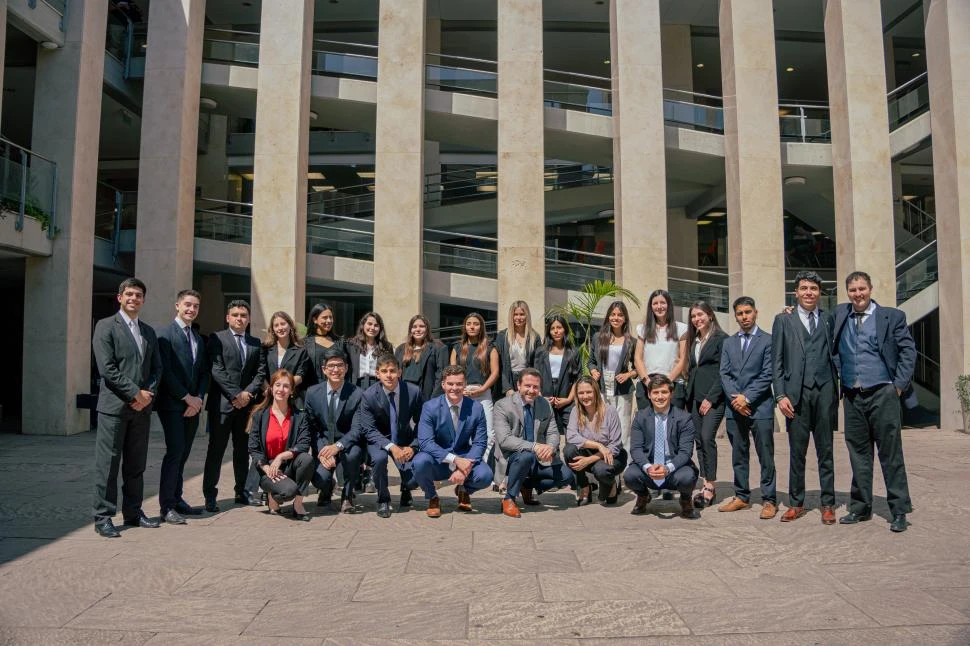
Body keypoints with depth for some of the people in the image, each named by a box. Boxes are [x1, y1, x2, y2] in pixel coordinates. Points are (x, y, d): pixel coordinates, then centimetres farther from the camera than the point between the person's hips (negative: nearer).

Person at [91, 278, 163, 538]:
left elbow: (157, 368, 14)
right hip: (114, 406, -5)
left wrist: (148, 394, -3)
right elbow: (106, 367, -11)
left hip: (142, 407, 6)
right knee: (108, 464, -2)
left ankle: (133, 512, 19)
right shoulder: (106, 326, -1)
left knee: (136, 465, 11)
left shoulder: (149, 332, 17)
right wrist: (136, 393, -13)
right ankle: (103, 517, 5)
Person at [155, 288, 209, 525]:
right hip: (172, 404, -6)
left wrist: (198, 398, -1)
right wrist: (187, 397, -12)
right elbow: (165, 371, -12)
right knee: (175, 452, -10)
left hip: (192, 405, 6)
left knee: (183, 454, 10)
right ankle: (167, 507, -4)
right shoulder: (164, 333, -5)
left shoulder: (198, 338, 18)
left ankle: (177, 499, 18)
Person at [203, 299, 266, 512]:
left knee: (243, 450, 10)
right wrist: (236, 395, -13)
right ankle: (210, 495, 7)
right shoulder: (217, 339, 0)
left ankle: (242, 491, 19)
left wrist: (248, 393, -7)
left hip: (246, 403, 4)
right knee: (216, 449, 0)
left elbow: (260, 372, 8)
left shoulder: (255, 343, 14)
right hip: (222, 403, -4)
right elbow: (217, 370, -8)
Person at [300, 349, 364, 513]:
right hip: (323, 445, 1)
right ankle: (326, 490, 19)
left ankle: (347, 496, -5)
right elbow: (310, 427, 2)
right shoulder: (312, 393, -1)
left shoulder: (357, 394, -10)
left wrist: (337, 446, -31)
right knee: (320, 479, -25)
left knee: (352, 454, -36)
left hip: (347, 445, -1)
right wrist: (322, 452, -13)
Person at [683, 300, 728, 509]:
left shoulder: (721, 339, -5)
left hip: (713, 397, -7)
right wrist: (689, 395, 10)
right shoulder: (694, 341, 17)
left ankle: (710, 486, -8)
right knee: (699, 440, 5)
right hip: (695, 397, 7)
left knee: (707, 438, -14)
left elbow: (723, 372, -10)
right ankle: (705, 484, 10)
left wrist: (711, 398, -14)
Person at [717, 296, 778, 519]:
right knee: (738, 455, 11)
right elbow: (724, 374, 7)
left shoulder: (768, 340, 0)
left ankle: (769, 500, 8)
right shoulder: (728, 343, 14)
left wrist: (747, 398, -13)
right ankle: (741, 497, 20)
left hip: (760, 406, -4)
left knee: (765, 456, 0)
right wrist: (734, 398, -7)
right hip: (735, 408, 4)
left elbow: (767, 375, -7)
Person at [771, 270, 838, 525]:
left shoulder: (829, 320, 11)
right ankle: (796, 503, 14)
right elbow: (776, 361, 4)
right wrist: (780, 395, -4)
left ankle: (828, 504, 15)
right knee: (796, 452, 4)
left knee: (826, 451, 7)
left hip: (824, 391, 1)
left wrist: (837, 390, -2)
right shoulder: (783, 320, 8)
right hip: (796, 392, -1)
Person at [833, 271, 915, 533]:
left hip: (882, 394, -3)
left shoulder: (892, 316, 1)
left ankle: (899, 511, 9)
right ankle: (860, 507, 20)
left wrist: (899, 384, -6)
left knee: (891, 454, 0)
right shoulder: (839, 314, 10)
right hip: (853, 397, 3)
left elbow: (908, 351, 0)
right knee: (858, 453, 10)